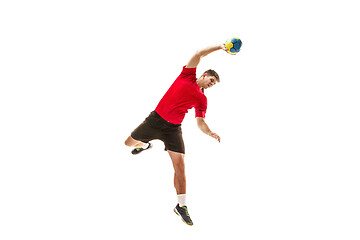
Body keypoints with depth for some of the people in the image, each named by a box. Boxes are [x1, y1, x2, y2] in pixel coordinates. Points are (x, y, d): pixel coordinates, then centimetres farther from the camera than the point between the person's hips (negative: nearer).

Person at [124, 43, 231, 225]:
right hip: (155, 119, 1)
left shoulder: (202, 99, 4)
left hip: (172, 128, 0)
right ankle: (145, 145, 51)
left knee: (179, 165, -12)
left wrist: (210, 133, -22)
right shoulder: (187, 75, 3)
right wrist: (219, 47, -8)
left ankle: (181, 206, -4)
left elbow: (200, 122, -2)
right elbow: (199, 54, -2)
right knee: (129, 142, 12)